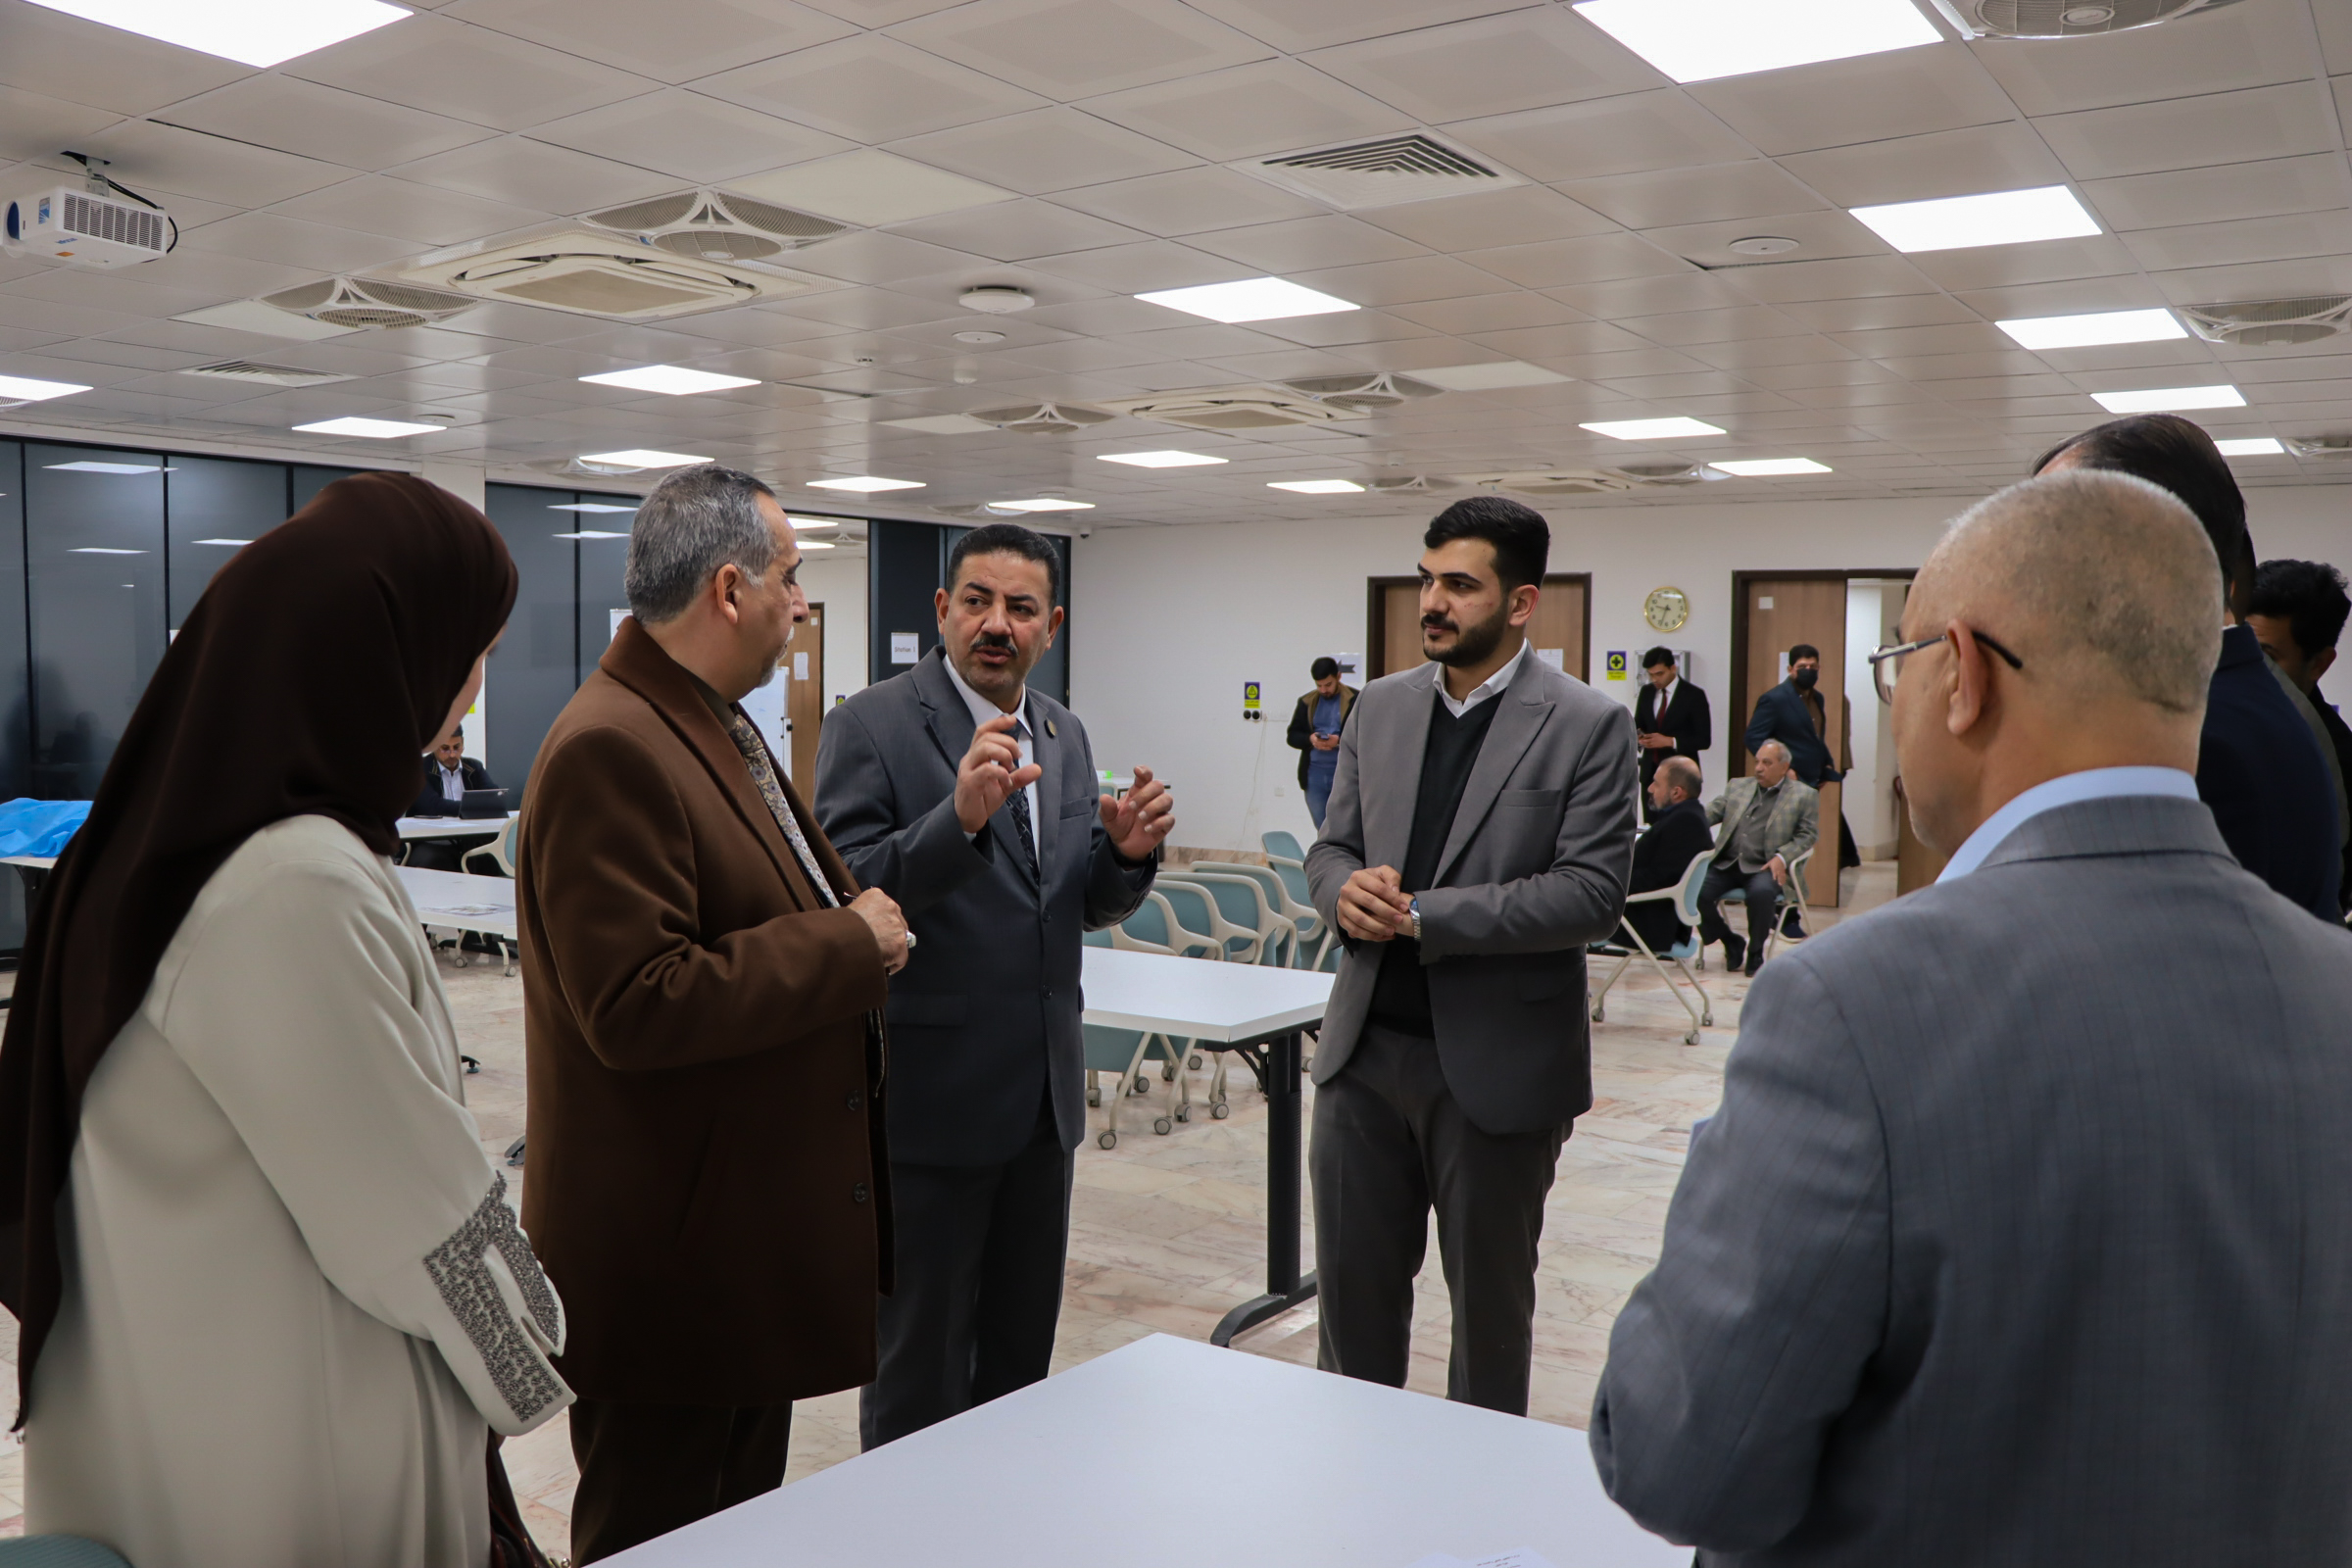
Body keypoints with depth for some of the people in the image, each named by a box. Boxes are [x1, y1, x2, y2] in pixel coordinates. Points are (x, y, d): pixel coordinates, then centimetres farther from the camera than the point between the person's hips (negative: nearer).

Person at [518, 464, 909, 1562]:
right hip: (669, 1254, -10)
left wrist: (858, 921, 3)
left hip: (752, 1229, 10)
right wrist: (849, 948, -20)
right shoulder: (610, 750, -22)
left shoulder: (718, 728, 11)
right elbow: (636, 1007, -29)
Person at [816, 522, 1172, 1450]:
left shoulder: (1065, 736, 10)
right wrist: (960, 817, -34)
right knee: (918, 1371, 8)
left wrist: (1127, 850, -8)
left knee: (1022, 1354, 20)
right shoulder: (871, 726, -11)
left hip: (1043, 1094, 7)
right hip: (928, 1095, -6)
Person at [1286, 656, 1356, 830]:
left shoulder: (1355, 700, -3)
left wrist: (1340, 741, -21)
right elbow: (1292, 736, 12)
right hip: (1314, 776, 4)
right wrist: (1309, 739, -10)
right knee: (1323, 832, 10)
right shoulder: (1307, 702, 10)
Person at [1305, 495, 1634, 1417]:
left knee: (1489, 1300, 14)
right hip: (1367, 1051, 4)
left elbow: (1592, 894, -16)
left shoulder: (1588, 726, -9)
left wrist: (1422, 915, -20)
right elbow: (1332, 848, 12)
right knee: (1352, 1285, 14)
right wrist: (1345, 891, -13)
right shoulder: (1381, 708, 7)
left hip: (1497, 1064, -4)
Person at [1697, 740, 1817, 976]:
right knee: (1696, 890, -23)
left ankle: (1755, 954, -10)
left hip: (1763, 867, -4)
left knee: (1761, 892, -37)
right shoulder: (1737, 786, 22)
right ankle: (1733, 945, 3)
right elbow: (1711, 813, 15)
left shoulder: (1804, 795, 11)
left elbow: (1808, 834, 4)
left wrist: (1782, 857, -13)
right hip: (1726, 864, 4)